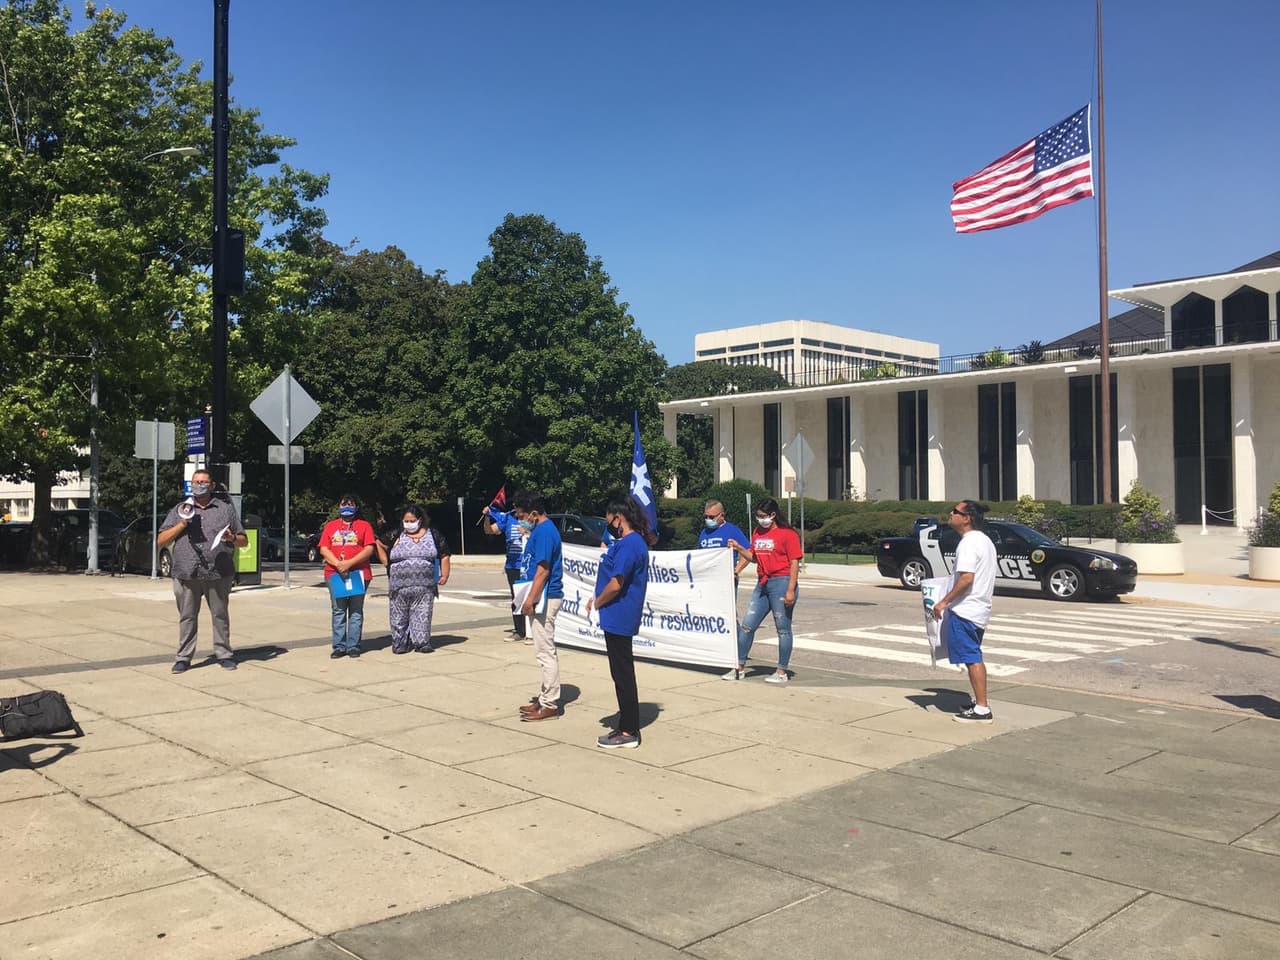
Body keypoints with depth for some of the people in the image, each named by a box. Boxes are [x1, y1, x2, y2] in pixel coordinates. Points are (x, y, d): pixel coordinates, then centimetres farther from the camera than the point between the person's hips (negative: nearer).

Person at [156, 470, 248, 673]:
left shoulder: (225, 508, 12)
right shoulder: (179, 509, 13)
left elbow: (244, 541, 13)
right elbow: (160, 541, 7)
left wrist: (232, 538, -10)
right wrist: (182, 524, -5)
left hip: (218, 574, -1)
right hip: (186, 574, 1)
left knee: (220, 614, 4)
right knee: (187, 617, 3)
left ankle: (224, 654, 12)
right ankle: (184, 657, 9)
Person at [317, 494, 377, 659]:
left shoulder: (364, 525, 6)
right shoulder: (330, 526, 14)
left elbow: (369, 549, -5)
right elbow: (323, 549, 5)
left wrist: (349, 563, -15)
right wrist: (338, 564, -12)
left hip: (358, 573, -2)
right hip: (335, 573, 2)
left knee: (356, 611, 2)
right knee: (338, 611, 2)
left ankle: (353, 646, 5)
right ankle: (339, 646, 5)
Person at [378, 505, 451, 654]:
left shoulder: (433, 535, 8)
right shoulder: (397, 537, 11)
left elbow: (444, 556, 8)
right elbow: (386, 559, 13)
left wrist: (444, 575, 1)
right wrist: (378, 545, -1)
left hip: (424, 587, -1)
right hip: (400, 587, 1)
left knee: (422, 615, -1)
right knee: (399, 617, 3)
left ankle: (422, 642, 6)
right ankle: (400, 643, 11)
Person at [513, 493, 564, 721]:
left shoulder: (544, 531, -17)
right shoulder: (541, 529, 15)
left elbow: (543, 570, -22)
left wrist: (530, 599, -21)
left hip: (545, 598, -11)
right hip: (541, 597, 11)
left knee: (546, 651, -6)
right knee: (544, 651, 16)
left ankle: (550, 705, -1)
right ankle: (545, 697, 25)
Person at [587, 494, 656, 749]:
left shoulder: (628, 544, -19)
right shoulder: (634, 541, 13)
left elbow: (616, 584, -24)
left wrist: (596, 603, -9)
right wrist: (599, 600, 10)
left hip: (618, 618, -10)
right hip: (621, 617, 10)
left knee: (622, 673, -3)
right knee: (622, 671, 16)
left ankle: (628, 733, 5)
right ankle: (629, 724, 25)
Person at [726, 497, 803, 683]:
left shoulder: (788, 534, -8)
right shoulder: (757, 532, 13)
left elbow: (794, 563, -11)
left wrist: (790, 590, -17)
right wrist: (739, 548, 4)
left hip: (781, 582, -7)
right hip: (762, 584, 7)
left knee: (783, 629, 2)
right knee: (747, 625, 5)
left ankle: (782, 672, 10)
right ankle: (739, 668, 14)